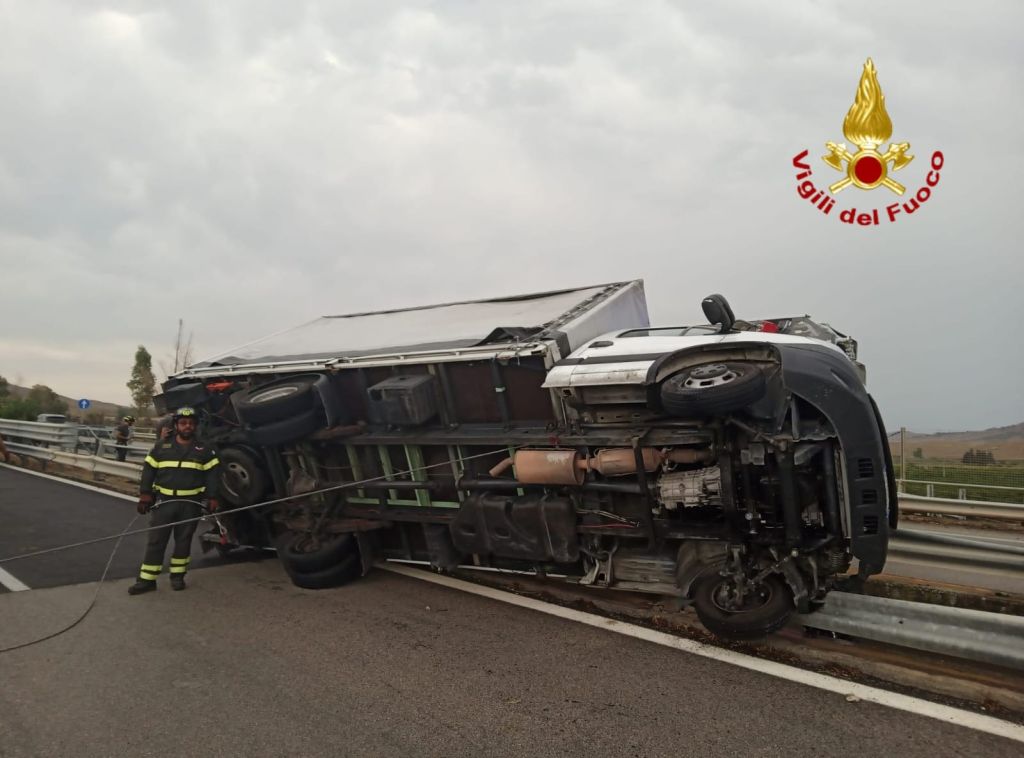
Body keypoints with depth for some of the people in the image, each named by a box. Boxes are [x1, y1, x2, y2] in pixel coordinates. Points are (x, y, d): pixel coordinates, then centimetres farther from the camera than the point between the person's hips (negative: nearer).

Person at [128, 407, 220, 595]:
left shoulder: (204, 449, 4)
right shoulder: (162, 446, 6)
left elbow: (212, 474, 2)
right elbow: (149, 469, 7)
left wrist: (212, 497, -6)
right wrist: (145, 493, -2)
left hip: (191, 503, 0)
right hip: (164, 501, 0)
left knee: (183, 540, 8)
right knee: (156, 540, 1)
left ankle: (177, 576, 20)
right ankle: (147, 579, 6)